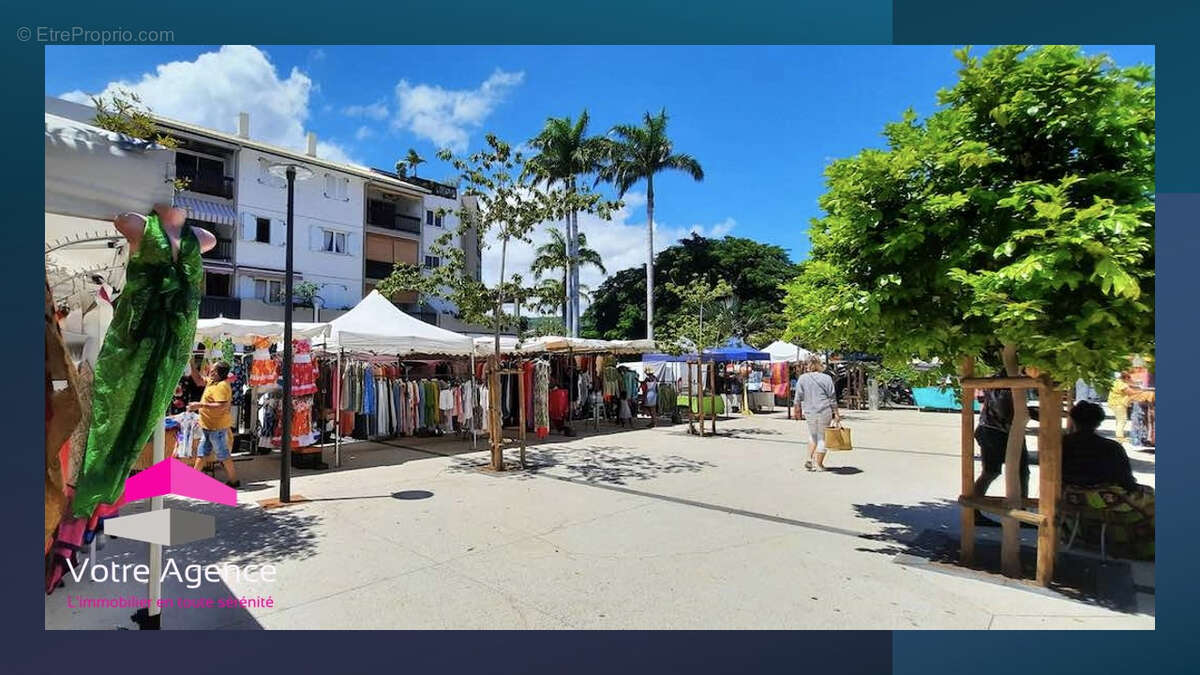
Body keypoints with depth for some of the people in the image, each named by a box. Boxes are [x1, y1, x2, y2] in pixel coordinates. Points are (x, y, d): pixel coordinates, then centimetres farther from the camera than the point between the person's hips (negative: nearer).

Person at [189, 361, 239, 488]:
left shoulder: (222, 386, -21)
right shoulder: (211, 382, 10)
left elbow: (221, 406, -30)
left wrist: (200, 405, -25)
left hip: (217, 426, -10)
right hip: (208, 426, 10)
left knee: (223, 454, 0)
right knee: (202, 453, 16)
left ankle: (233, 480, 9)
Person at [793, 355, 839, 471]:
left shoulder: (802, 378, 1)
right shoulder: (827, 378, -4)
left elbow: (798, 398, 2)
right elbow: (832, 398, -2)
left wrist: (798, 411, 13)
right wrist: (836, 414, 4)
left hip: (809, 412, 2)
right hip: (825, 411, -2)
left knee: (813, 435, 22)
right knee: (822, 437, 9)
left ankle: (809, 459, 10)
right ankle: (819, 465, 15)